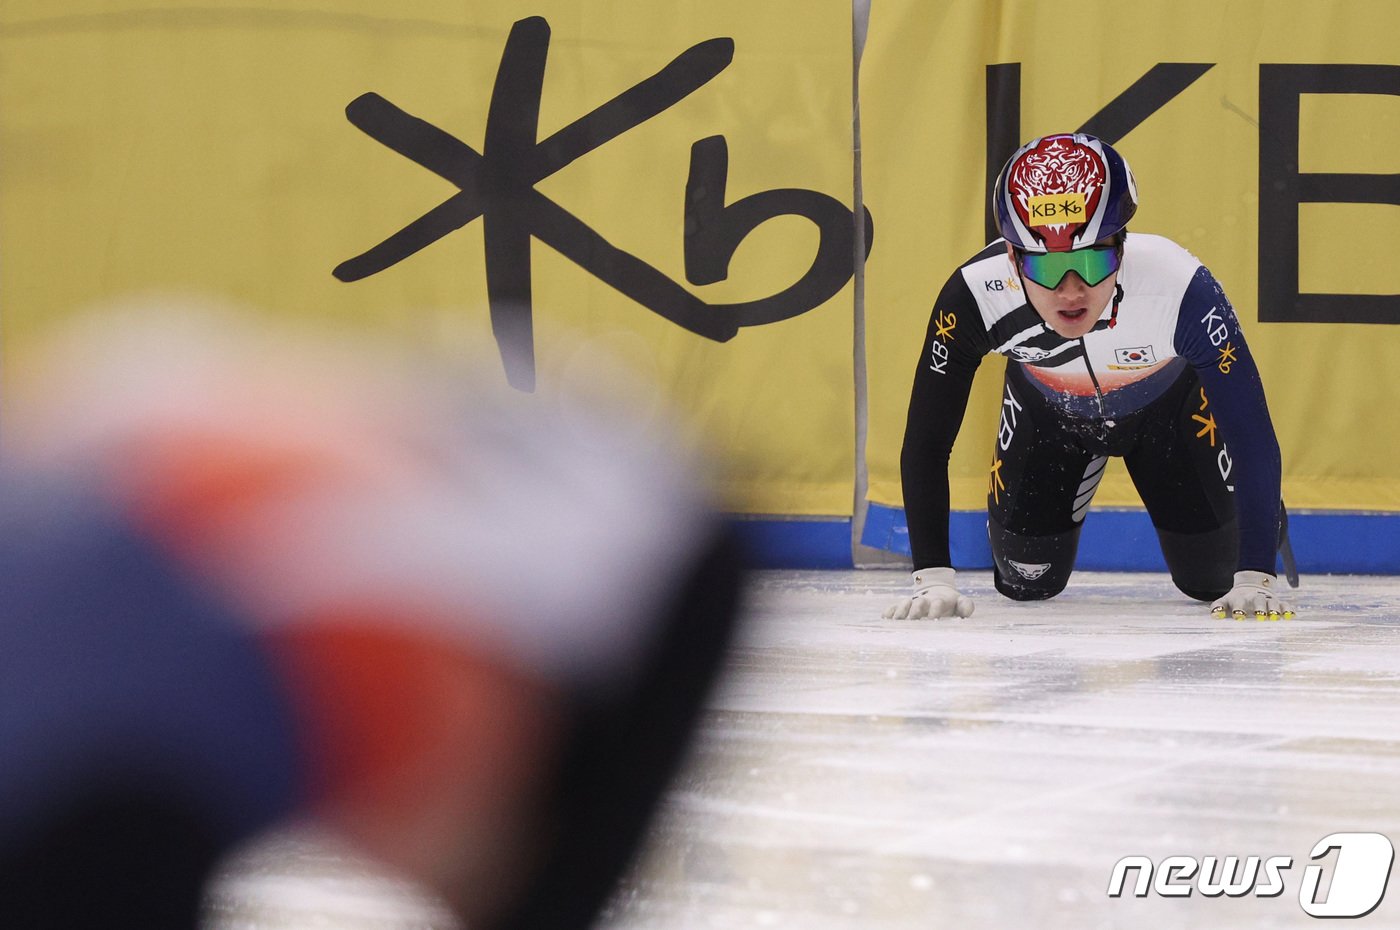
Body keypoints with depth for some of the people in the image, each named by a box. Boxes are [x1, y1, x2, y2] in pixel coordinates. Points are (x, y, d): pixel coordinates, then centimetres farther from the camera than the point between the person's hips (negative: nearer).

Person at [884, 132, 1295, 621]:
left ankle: (1264, 515, 35)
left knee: (1212, 577, 0)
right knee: (1027, 579, -1)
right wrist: (933, 579, -33)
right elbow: (924, 446, -28)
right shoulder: (973, 297, -39)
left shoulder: (1181, 288, -45)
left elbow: (1253, 435, -39)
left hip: (1171, 403, -1)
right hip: (1046, 410, 1)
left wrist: (1256, 579, -40)